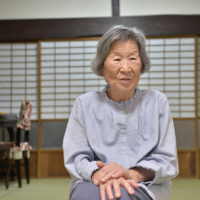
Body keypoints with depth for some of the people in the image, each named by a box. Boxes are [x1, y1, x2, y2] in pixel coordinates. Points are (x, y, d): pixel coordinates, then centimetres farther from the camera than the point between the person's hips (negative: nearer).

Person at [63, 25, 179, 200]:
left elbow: (167, 161, 4)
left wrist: (133, 174, -17)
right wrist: (96, 173, -21)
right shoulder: (84, 104, 10)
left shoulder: (157, 101, 10)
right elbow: (75, 157, 3)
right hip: (91, 184, 1)